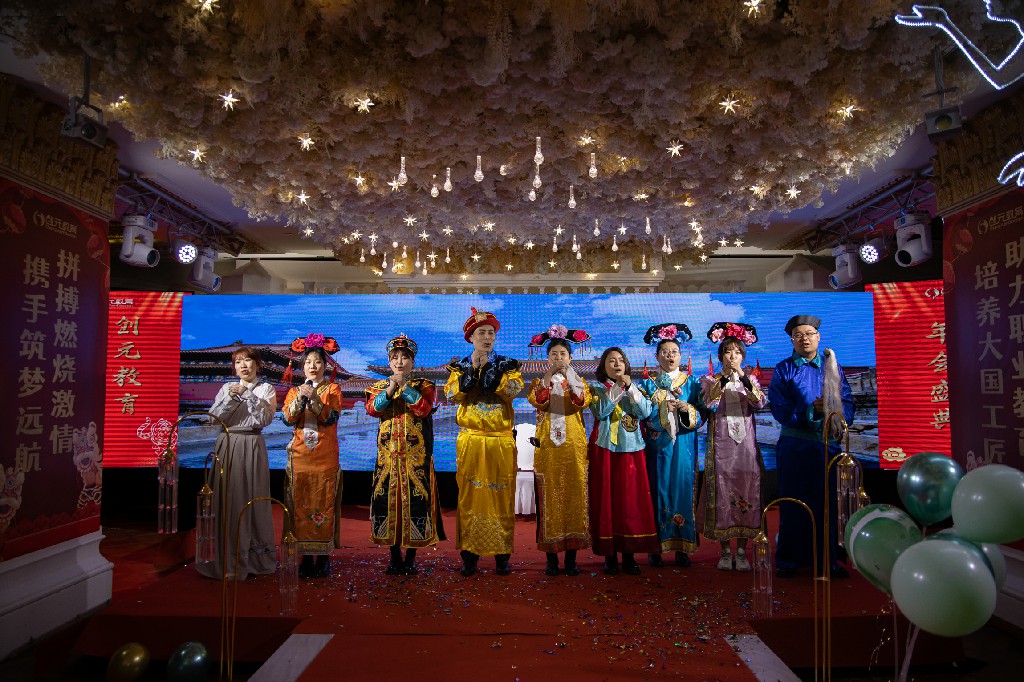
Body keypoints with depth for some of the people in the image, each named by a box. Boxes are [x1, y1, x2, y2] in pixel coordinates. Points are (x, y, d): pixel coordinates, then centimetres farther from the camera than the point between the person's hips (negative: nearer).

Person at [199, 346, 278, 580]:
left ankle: (254, 555, 9)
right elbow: (214, 417, 1)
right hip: (227, 445, 2)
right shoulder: (227, 388, 12)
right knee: (227, 499, 0)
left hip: (252, 447, -2)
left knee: (252, 499, -1)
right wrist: (230, 397, -11)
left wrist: (248, 395, -11)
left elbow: (266, 419, -7)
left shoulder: (266, 389, 6)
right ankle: (227, 558, 9)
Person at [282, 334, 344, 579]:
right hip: (300, 454, 2)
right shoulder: (294, 391, 12)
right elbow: (288, 419, -2)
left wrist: (314, 398, -20)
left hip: (325, 455, -2)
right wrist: (300, 398, -15)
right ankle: (305, 556, 8)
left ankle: (323, 557, 4)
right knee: (301, 503, 1)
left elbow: (331, 417, -9)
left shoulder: (332, 389, 5)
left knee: (324, 503, -3)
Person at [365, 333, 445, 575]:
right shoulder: (380, 386, 14)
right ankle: (394, 555, 14)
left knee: (415, 498, -5)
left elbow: (423, 409, -11)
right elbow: (372, 410, -4)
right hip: (388, 453, 2)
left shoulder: (423, 385, 7)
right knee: (388, 497, 1)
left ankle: (411, 557, 7)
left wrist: (405, 385, -13)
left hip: (416, 453, -2)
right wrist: (391, 388, -16)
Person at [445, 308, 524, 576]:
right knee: (470, 494, 2)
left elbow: (514, 390, -10)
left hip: (501, 441, 0)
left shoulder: (506, 364, 8)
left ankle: (502, 554, 11)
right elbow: (452, 394, -5)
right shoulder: (460, 366, 10)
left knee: (501, 494, 1)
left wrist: (491, 367, -12)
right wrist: (472, 369, -10)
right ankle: (469, 553, 11)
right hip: (470, 440, 1)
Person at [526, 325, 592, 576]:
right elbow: (537, 401, -12)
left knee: (574, 496, -1)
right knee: (549, 497, -2)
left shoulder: (579, 382, 13)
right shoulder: (539, 382, 11)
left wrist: (570, 378, -19)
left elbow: (583, 403, -10)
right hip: (547, 445, 0)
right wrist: (548, 376, -17)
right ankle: (551, 556, 5)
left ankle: (571, 556, 6)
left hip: (574, 445, 1)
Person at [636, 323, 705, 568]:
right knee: (658, 490, -2)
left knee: (682, 490, -1)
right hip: (657, 447, -1)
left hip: (683, 448, 1)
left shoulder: (691, 382, 10)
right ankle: (656, 547, 5)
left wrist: (687, 409, -15)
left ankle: (682, 548, 7)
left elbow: (701, 416, 4)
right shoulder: (648, 384, 8)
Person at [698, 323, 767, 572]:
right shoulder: (710, 380, 8)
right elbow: (709, 403, -12)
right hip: (721, 444, -1)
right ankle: (725, 550, 8)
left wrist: (743, 377, -17)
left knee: (746, 492, -1)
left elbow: (760, 402, -8)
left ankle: (742, 551, 8)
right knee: (722, 492, -1)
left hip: (745, 443, 1)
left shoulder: (750, 380, 12)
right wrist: (724, 378, -16)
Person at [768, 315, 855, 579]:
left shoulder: (832, 365, 10)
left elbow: (847, 401, 2)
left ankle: (828, 560, 20)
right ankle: (788, 561, 12)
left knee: (827, 502, 8)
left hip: (828, 443, 2)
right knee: (793, 503, 3)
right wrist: (811, 410, -19)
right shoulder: (783, 370, 3)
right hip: (795, 445, -2)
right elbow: (779, 409, -6)